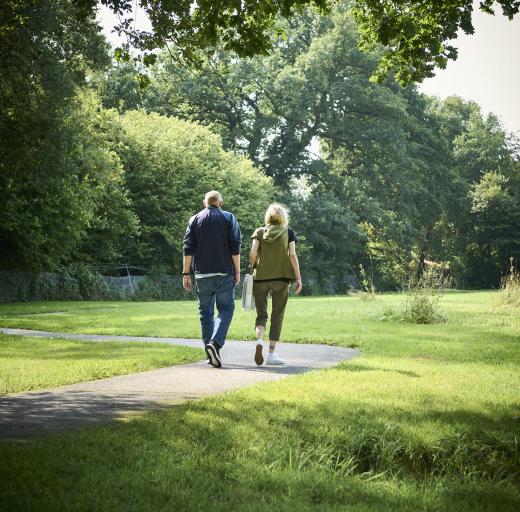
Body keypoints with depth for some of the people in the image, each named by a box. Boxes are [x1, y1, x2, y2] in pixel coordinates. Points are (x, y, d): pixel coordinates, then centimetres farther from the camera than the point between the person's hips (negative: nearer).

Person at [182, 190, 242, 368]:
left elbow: (188, 248, 2)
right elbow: (235, 248, -3)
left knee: (206, 312, 9)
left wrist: (186, 273, 3)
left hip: (202, 274, 2)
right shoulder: (229, 218, 4)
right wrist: (237, 271, 2)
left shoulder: (195, 219, 8)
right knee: (226, 309, 2)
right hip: (224, 273, -2)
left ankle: (211, 354, 9)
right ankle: (215, 342, -21)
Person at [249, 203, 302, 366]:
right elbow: (293, 256, -4)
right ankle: (272, 354, 5)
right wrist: (298, 278, -1)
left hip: (260, 279, 1)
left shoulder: (259, 232, 5)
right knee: (277, 316, 8)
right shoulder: (288, 232, 3)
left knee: (261, 314, 10)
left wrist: (252, 270, 9)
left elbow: (253, 254, -5)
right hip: (281, 279, -1)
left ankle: (259, 340, -18)